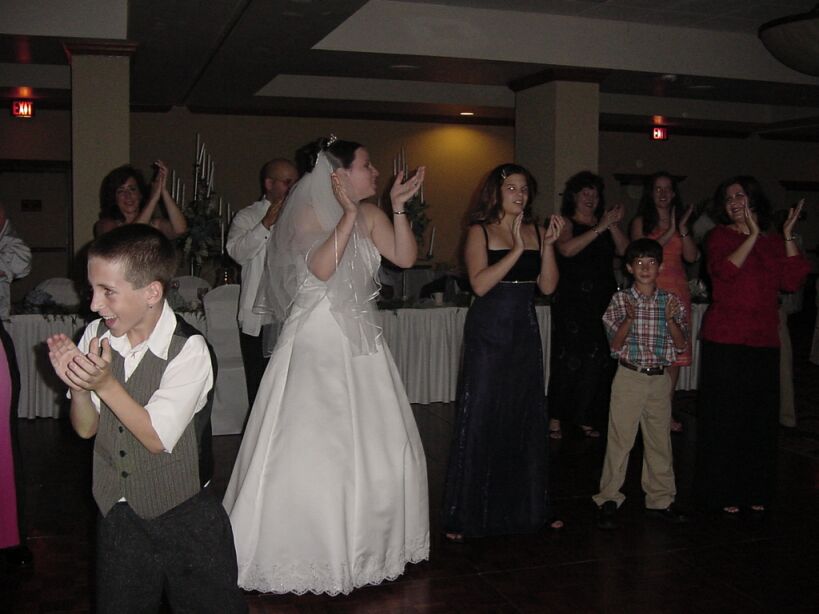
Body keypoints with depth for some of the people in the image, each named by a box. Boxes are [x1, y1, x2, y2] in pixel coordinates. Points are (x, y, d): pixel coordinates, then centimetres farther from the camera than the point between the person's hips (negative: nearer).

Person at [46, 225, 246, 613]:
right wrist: (76, 384, -21)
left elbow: (157, 438, -20)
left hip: (184, 513, -5)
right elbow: (85, 428, -1)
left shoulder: (189, 349, -21)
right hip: (116, 511, 5)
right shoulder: (96, 335, -7)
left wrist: (105, 384, -29)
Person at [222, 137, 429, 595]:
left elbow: (406, 257, -4)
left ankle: (366, 540, 29)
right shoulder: (308, 214, -8)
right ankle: (307, 546, 16)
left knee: (374, 449, 10)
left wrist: (398, 208, -12)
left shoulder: (371, 215, 5)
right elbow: (320, 269, -23)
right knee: (312, 449, -1)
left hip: (360, 342, 6)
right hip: (316, 343, -5)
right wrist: (349, 215, -22)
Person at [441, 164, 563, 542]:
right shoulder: (480, 231, -3)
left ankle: (529, 507, 25)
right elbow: (480, 284, -16)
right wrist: (517, 250, -18)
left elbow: (548, 286, 3)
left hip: (525, 330, 5)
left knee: (527, 417, 10)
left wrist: (548, 245, -8)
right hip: (488, 330, -5)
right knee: (480, 418, -2)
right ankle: (463, 516, 8)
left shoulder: (535, 232, 9)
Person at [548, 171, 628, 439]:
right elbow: (567, 249, -17)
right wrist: (600, 228, -17)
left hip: (603, 300, 5)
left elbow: (624, 250, 4)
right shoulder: (565, 222, 2)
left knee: (598, 361, 1)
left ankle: (585, 417, 12)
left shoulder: (604, 223, 16)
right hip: (572, 302, -4)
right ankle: (556, 418, 3)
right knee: (569, 359, -6)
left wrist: (613, 226, -10)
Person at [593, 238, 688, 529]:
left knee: (660, 440, 12)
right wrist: (629, 318, -23)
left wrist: (670, 319, -17)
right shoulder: (621, 300, -3)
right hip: (629, 377, -3)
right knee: (619, 439, -1)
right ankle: (609, 499, 8)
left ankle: (661, 498, 25)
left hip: (660, 379, 3)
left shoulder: (671, 301, 3)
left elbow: (681, 344, 0)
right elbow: (615, 344, -8)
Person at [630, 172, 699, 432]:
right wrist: (669, 233, -10)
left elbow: (691, 256, 6)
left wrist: (682, 229, -7)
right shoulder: (641, 222, 7)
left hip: (677, 291, 4)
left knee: (675, 354, 3)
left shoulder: (681, 220, 18)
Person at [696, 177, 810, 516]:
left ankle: (754, 492, 20)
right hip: (725, 341, -4)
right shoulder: (720, 236, 2)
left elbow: (792, 282, 0)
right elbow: (725, 271, -17)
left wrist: (788, 236, -3)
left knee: (760, 418, 8)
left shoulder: (774, 241, 12)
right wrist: (753, 235, -15)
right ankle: (723, 492, 11)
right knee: (724, 417, 1)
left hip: (764, 341, 4)